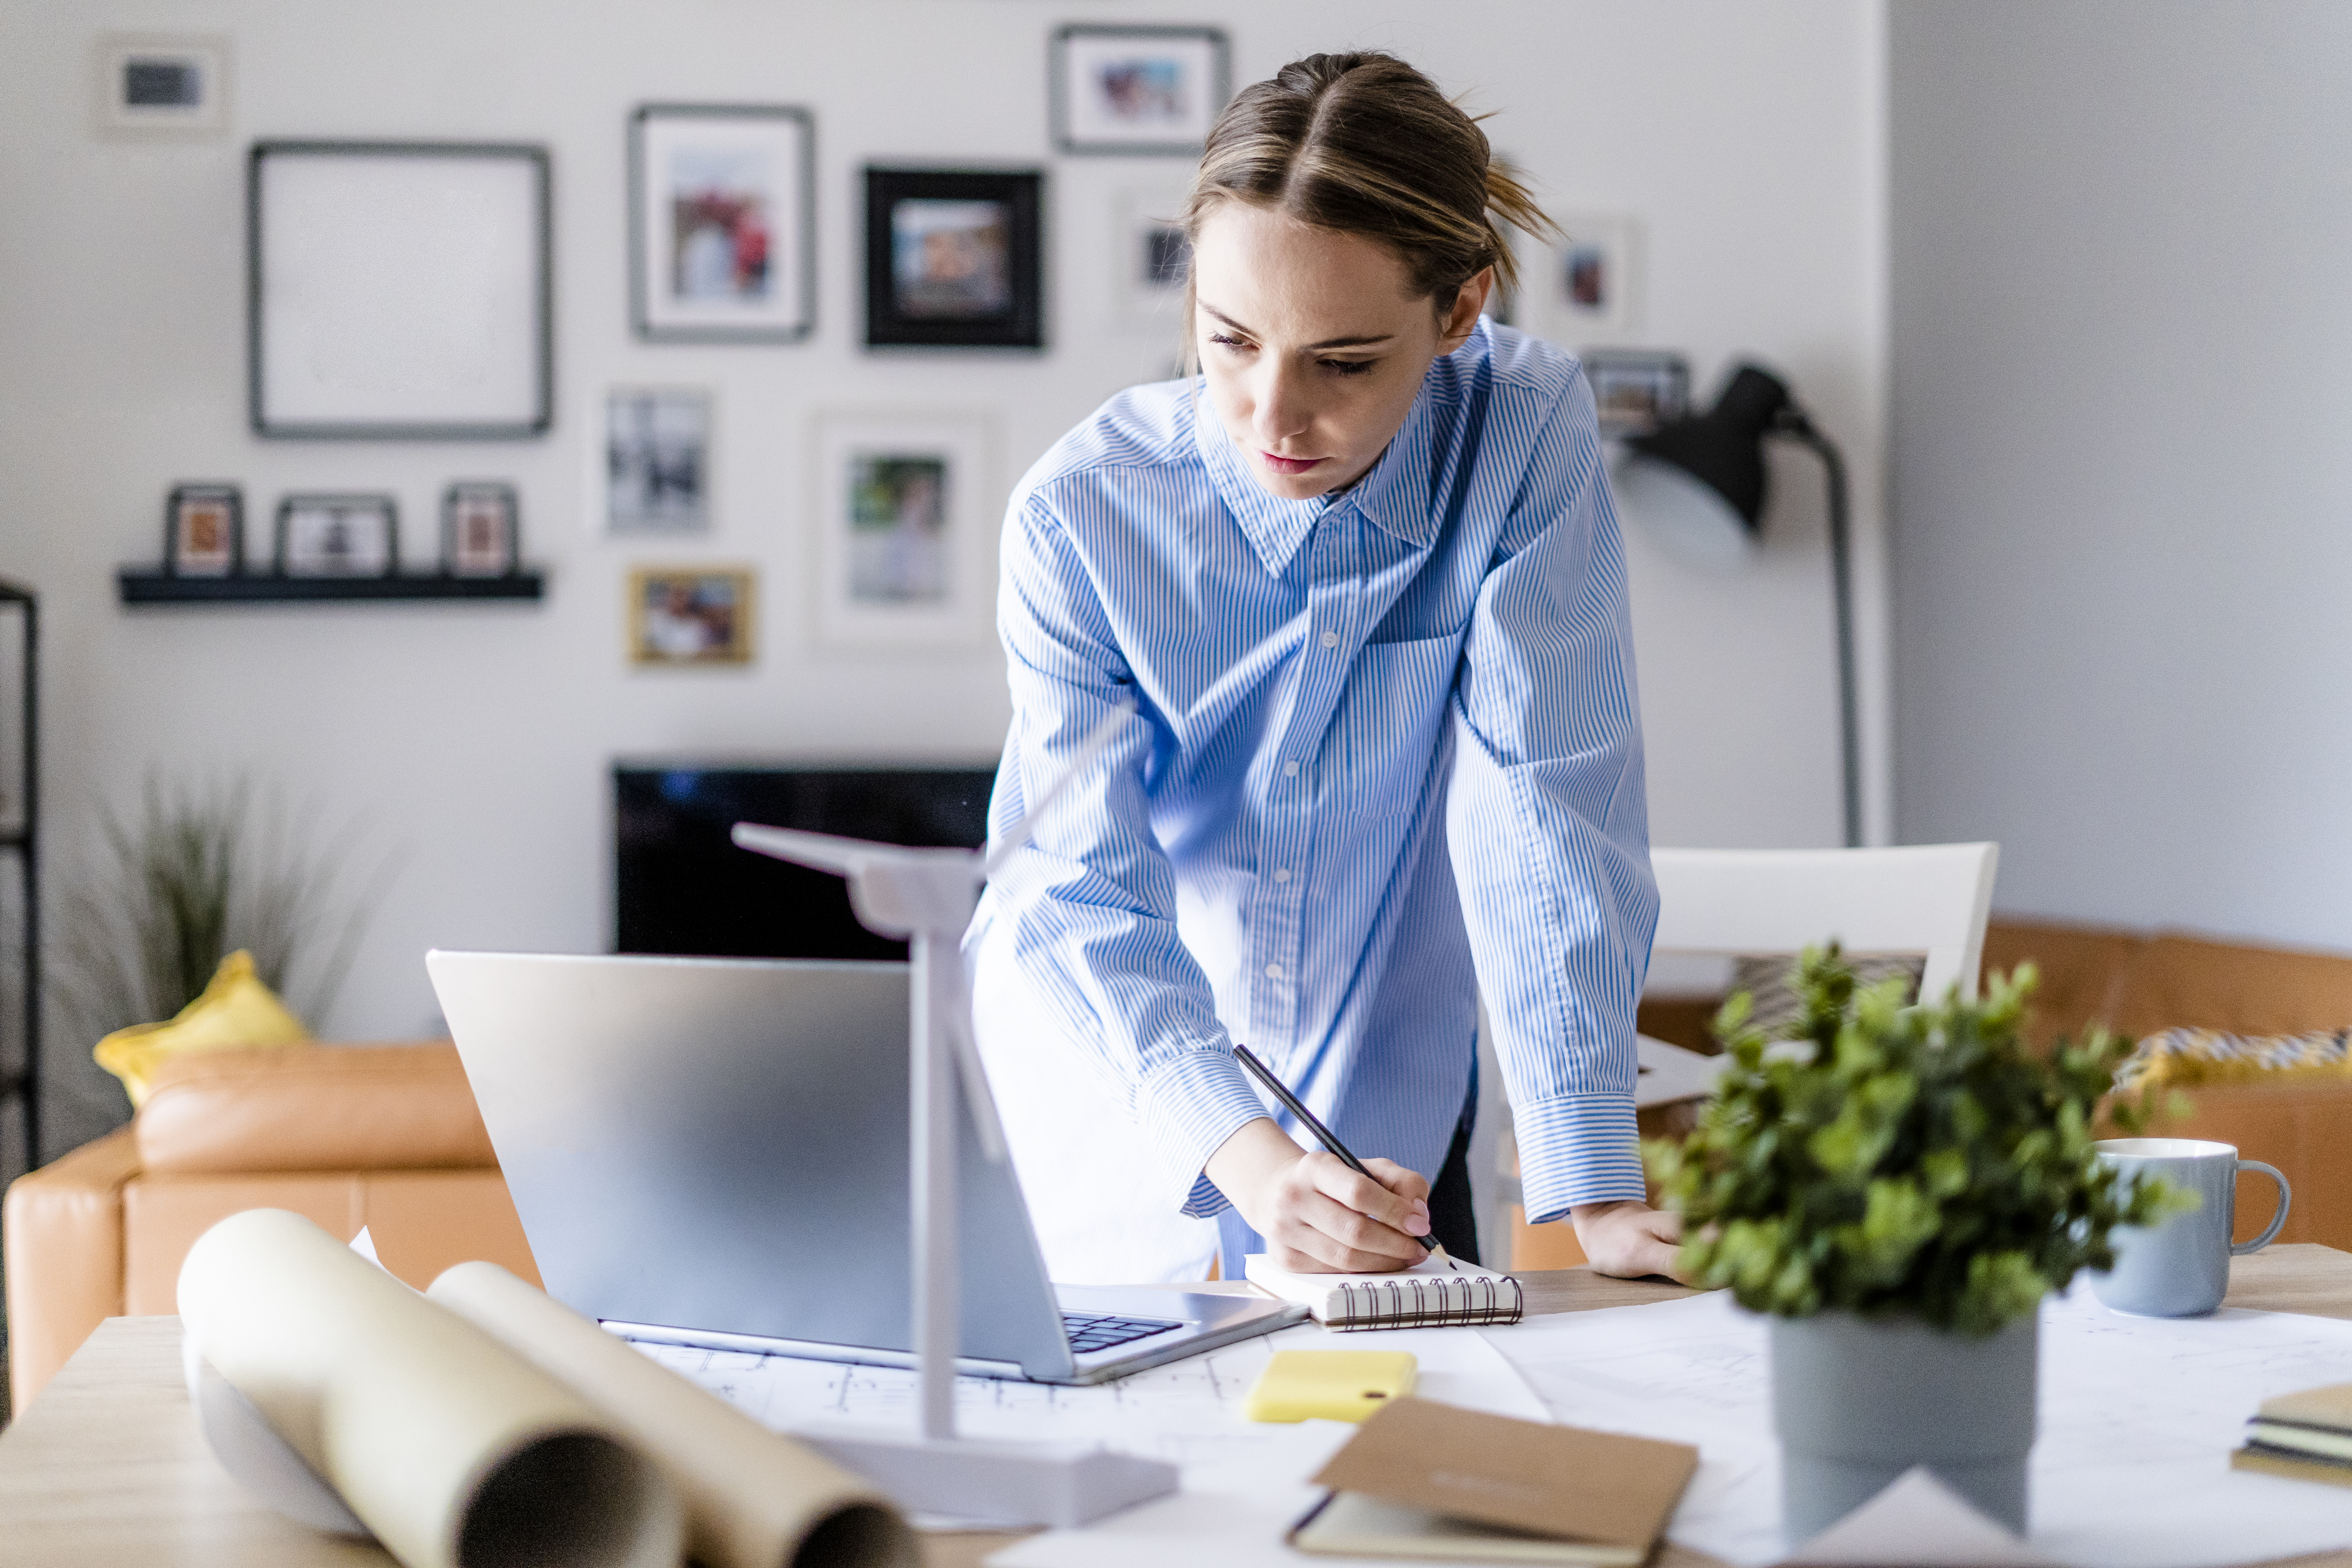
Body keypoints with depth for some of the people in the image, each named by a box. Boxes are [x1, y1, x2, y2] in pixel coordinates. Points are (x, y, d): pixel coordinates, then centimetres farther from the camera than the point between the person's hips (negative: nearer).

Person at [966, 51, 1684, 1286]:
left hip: (1379, 1125, 0)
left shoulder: (1528, 438, -16)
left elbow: (1545, 808, -20)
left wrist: (1592, 1194, -27)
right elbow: (1079, 894, -23)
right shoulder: (1080, 515, -18)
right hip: (1108, 1128, 1)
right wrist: (1249, 1161, -39)